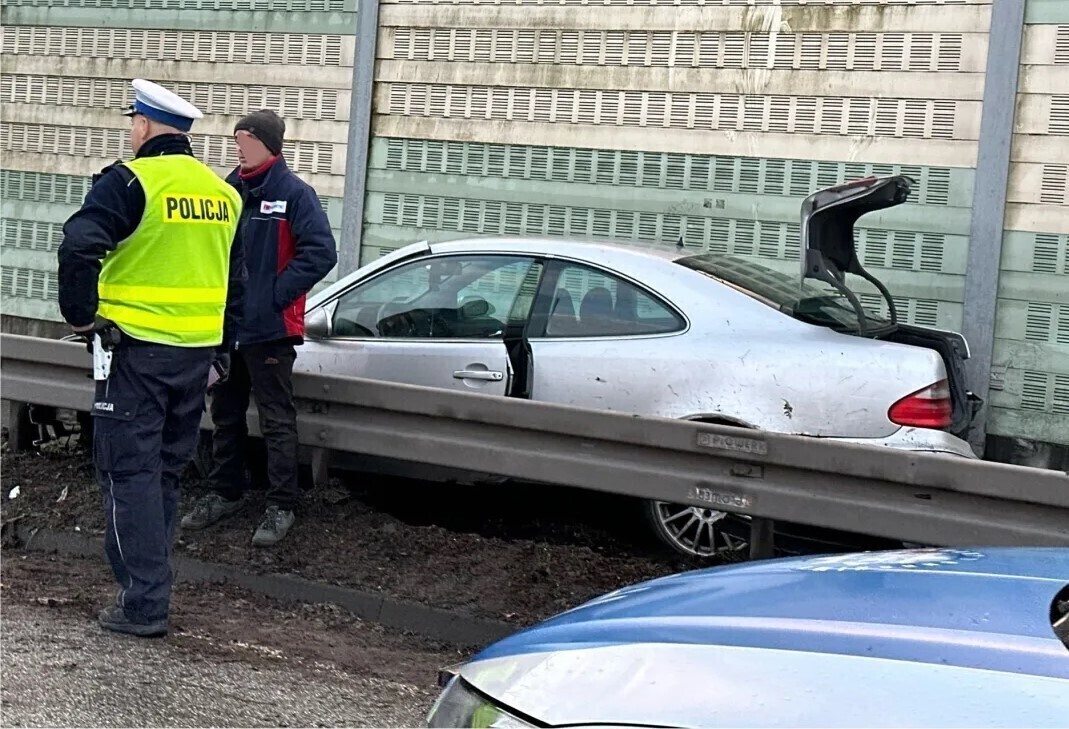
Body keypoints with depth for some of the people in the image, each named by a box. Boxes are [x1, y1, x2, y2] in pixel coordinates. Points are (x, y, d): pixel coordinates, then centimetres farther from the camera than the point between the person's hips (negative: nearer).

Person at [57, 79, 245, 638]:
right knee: (165, 470, 16)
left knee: (130, 471, -2)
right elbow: (235, 282, 18)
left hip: (137, 349, -7)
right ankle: (149, 578, 23)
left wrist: (79, 314, -12)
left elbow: (79, 246, -25)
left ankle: (144, 602, -4)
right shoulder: (222, 193, 11)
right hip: (196, 354, 7)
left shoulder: (132, 180, -11)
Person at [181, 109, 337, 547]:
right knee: (225, 415, 16)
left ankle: (281, 507, 5)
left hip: (270, 330, -7)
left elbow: (320, 253, -17)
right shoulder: (230, 190, 11)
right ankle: (224, 493, 28)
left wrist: (276, 295, -16)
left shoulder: (294, 193, -9)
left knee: (277, 421, -1)